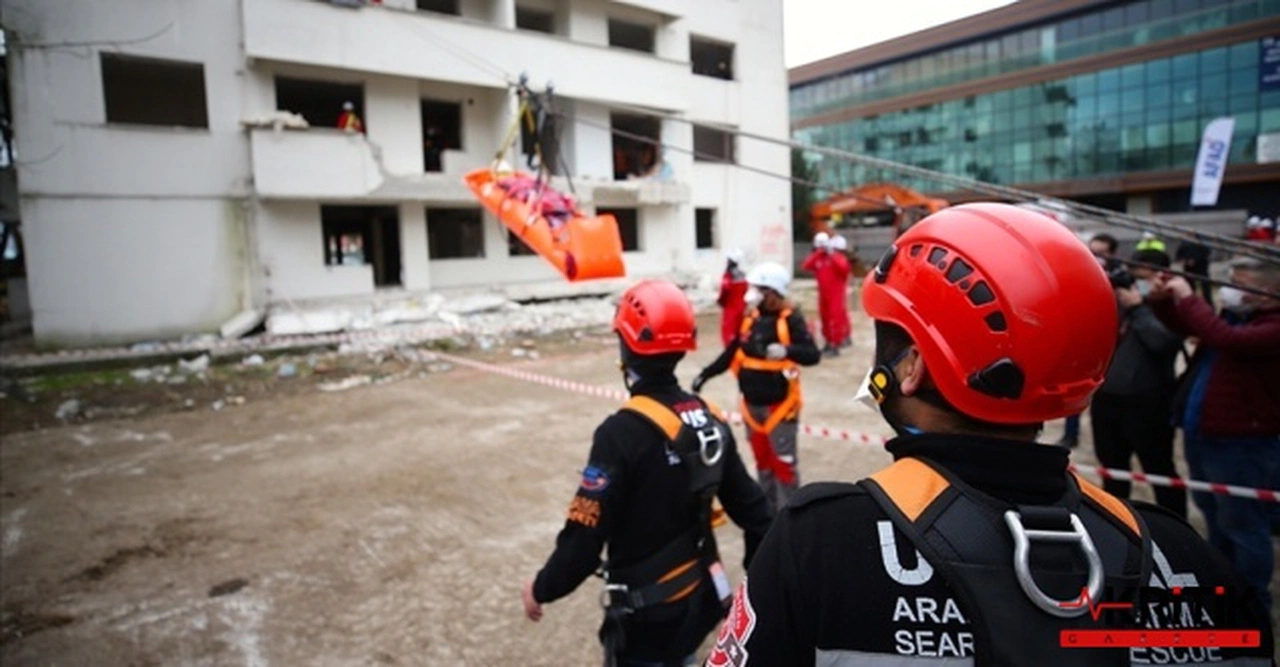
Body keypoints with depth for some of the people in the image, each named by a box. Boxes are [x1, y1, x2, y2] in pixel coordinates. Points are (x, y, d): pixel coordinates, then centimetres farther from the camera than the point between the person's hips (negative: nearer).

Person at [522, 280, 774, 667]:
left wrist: (542, 588, -6)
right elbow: (751, 507, 3)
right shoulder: (709, 420, -4)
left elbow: (586, 535, -23)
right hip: (698, 600, 7)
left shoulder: (624, 432, -25)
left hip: (647, 614, -6)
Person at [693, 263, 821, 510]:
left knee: (783, 464, 2)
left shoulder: (791, 319, -15)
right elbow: (733, 352, 14)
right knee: (763, 461, 18)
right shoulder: (752, 317, 4)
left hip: (778, 405, -7)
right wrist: (706, 374, 15)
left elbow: (813, 355, -24)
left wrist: (786, 351, -43)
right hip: (752, 404, 7)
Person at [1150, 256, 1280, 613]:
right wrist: (1163, 300, -1)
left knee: (1242, 525, 4)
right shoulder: (1234, 314, 9)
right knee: (1216, 519, 25)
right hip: (1201, 434, 9)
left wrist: (1187, 297, -27)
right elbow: (1183, 326, 20)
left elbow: (1226, 340, -36)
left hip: (1242, 442, -9)